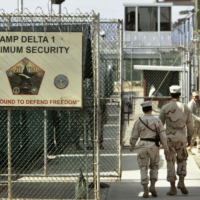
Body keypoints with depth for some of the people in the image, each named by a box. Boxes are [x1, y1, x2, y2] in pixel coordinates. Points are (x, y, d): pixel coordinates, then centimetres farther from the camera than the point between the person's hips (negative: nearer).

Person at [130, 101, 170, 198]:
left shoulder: (139, 121, -2)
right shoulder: (157, 121, -3)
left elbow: (134, 136, 3)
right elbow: (163, 136, -5)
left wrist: (132, 146, 21)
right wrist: (166, 149, 3)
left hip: (143, 147, 0)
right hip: (154, 147, 0)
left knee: (143, 169, 7)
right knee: (154, 167, 20)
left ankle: (145, 191, -2)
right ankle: (152, 186, 0)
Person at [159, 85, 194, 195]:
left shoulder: (165, 108, -5)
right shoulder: (185, 108, 0)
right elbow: (190, 126, 5)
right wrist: (189, 138, 18)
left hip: (169, 138, -1)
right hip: (181, 139, 2)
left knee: (170, 162, 4)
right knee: (182, 160, 20)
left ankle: (173, 187, 2)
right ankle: (181, 182, 4)